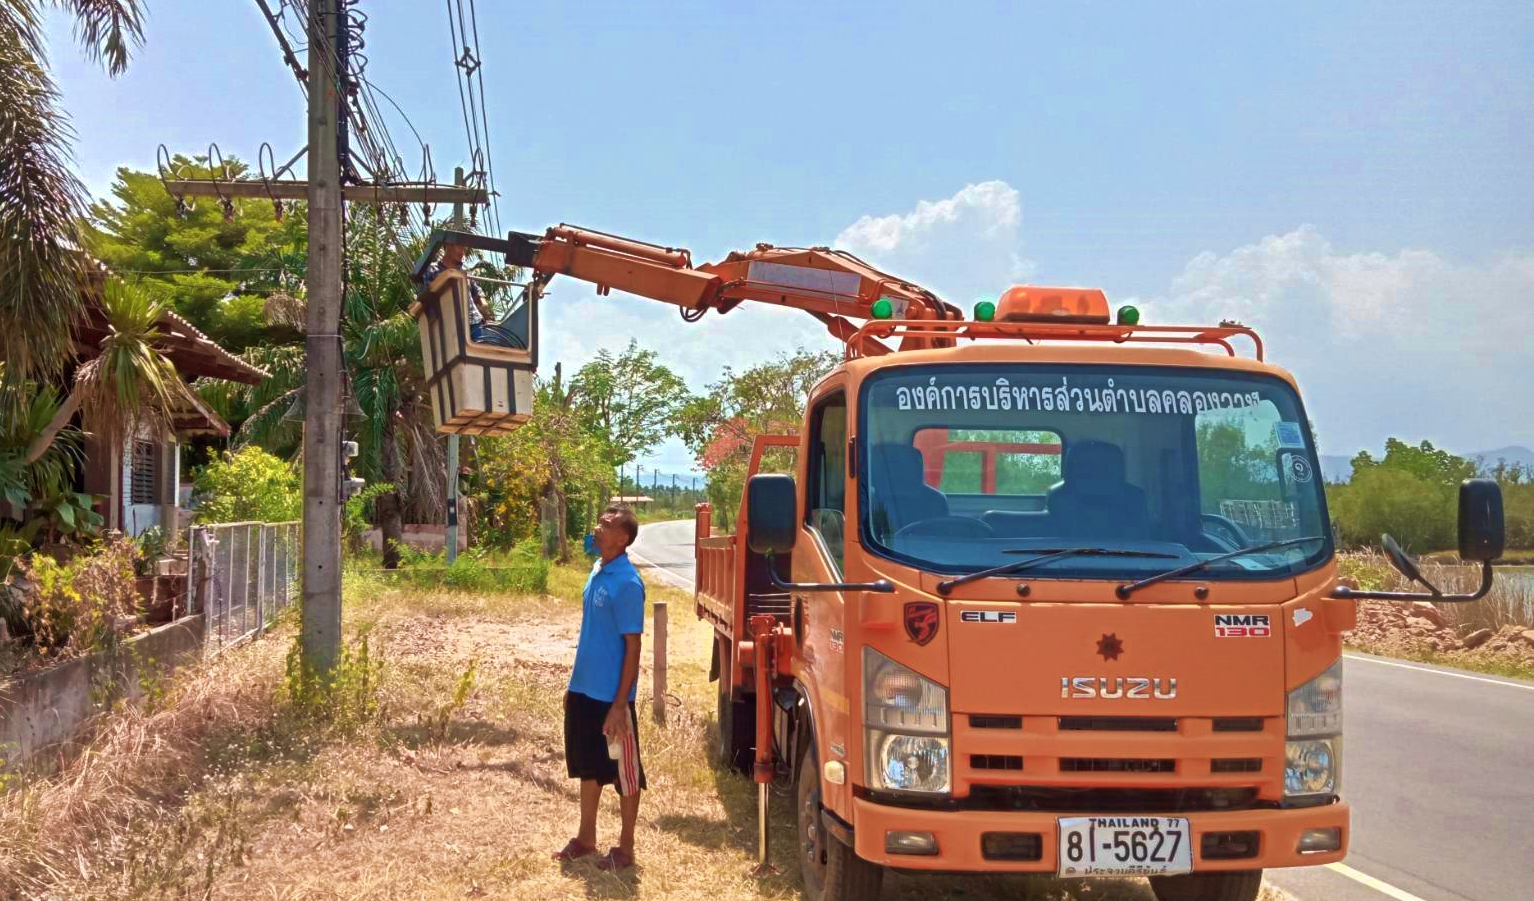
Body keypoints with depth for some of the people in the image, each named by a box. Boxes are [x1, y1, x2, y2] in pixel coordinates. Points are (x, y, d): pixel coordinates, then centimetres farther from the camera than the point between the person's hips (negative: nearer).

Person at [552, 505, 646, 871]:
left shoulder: (626, 583, -19)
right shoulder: (597, 570, 7)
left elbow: (632, 647, -18)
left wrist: (620, 704, -19)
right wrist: (575, 684, 18)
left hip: (611, 695, -9)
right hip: (584, 689, 9)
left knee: (624, 772, 6)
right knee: (587, 765, 19)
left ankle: (626, 849, 17)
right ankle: (586, 838, 32)